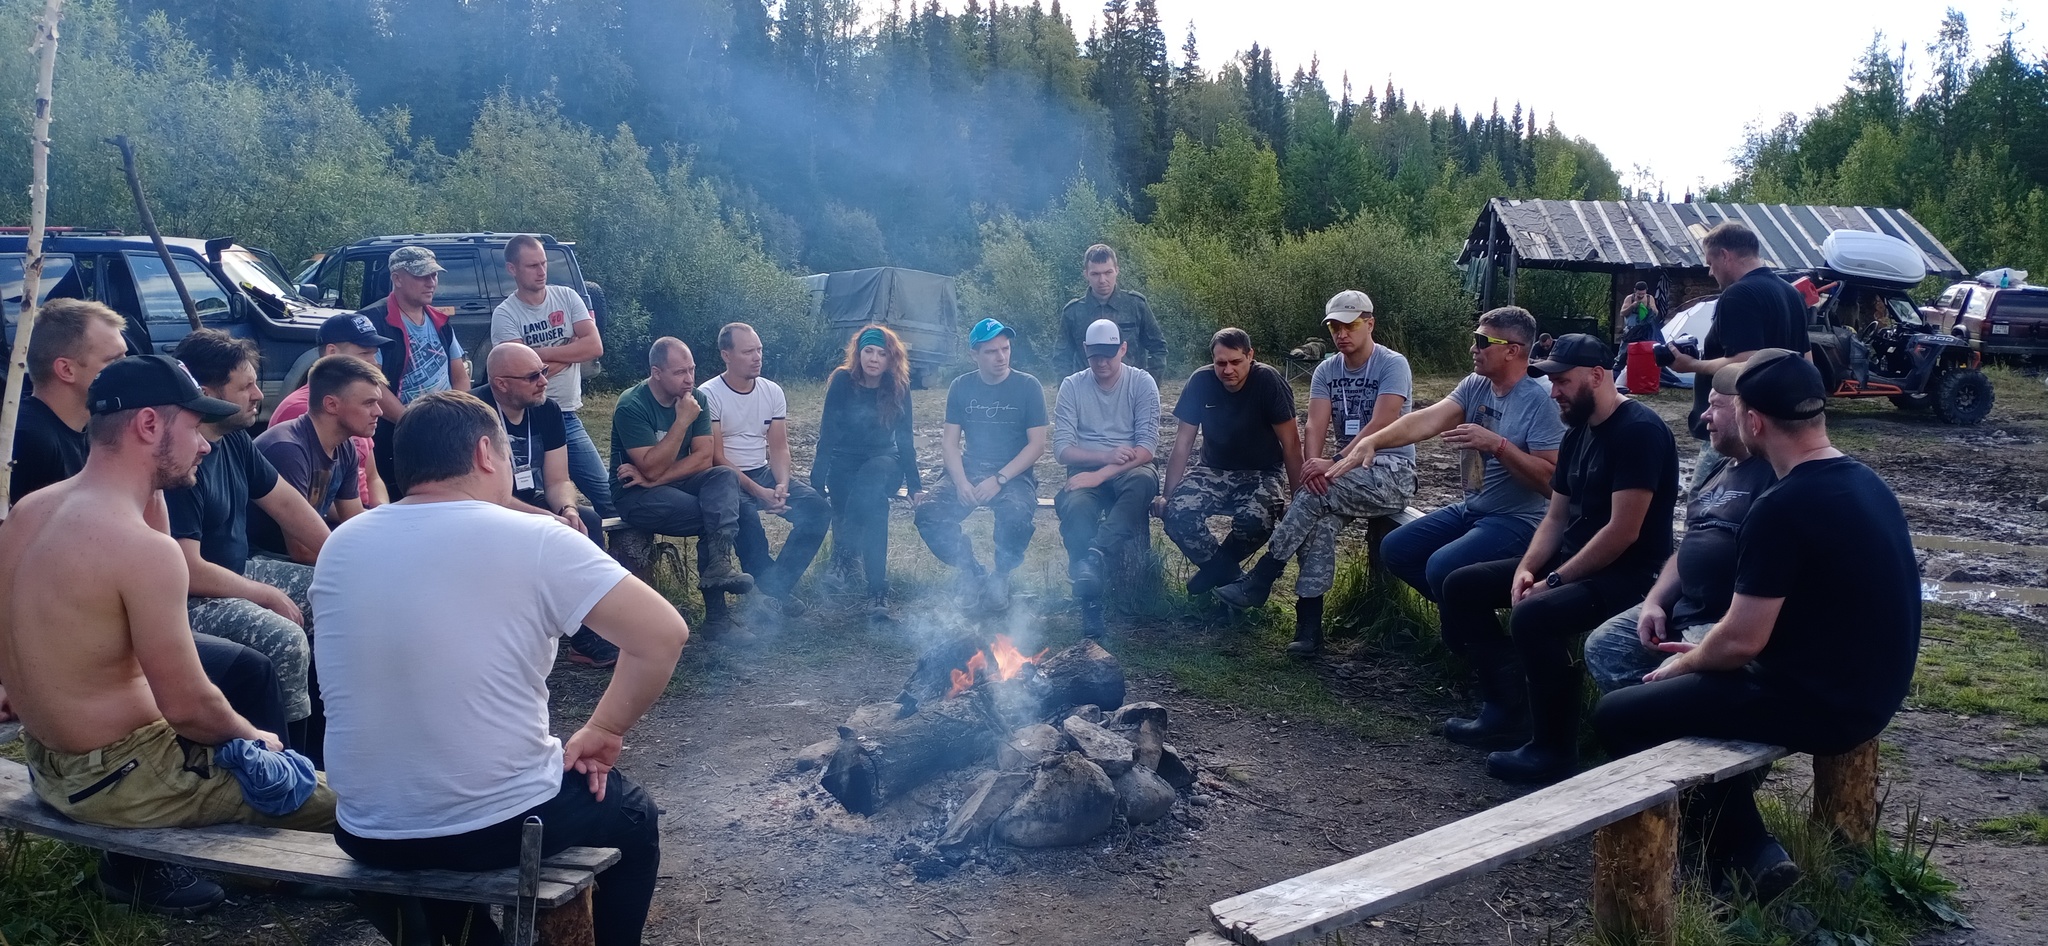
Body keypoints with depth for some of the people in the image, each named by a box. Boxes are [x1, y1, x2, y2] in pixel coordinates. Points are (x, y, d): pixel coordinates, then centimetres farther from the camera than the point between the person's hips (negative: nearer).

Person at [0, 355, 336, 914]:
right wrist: (253, 738, -3)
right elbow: (188, 707, -22)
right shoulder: (140, 546, -26)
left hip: (45, 758, 9)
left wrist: (146, 487, 7)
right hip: (116, 780, -9)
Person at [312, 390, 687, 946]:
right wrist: (604, 731, -3)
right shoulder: (533, 540, -14)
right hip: (501, 827, -4)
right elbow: (663, 635, -17)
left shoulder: (340, 546, 1)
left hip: (366, 833, 5)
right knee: (633, 815, 26)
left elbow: (377, 672, 13)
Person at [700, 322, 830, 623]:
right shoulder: (708, 395, -10)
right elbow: (716, 457, -14)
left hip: (764, 473, 5)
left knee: (818, 508, -18)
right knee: (744, 513, -38)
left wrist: (782, 484, -16)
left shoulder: (773, 392, 6)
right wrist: (758, 491, -23)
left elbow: (779, 448, 5)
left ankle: (772, 591, -22)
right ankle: (779, 591, -20)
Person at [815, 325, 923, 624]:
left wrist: (915, 485, -1)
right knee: (873, 503, -24)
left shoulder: (898, 388, -3)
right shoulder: (842, 381, -9)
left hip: (883, 461, 0)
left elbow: (905, 440, 2)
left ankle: (844, 553, -29)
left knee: (872, 480, -33)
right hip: (844, 461, 0)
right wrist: (817, 479, -22)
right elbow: (828, 431, -13)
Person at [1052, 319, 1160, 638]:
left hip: (1127, 473, -1)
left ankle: (1094, 557, -44)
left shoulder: (1142, 383, -1)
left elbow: (1147, 449, -10)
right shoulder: (1071, 386, 3)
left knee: (1144, 480, -37)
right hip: (1086, 473, 1)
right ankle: (1090, 600, -32)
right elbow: (1062, 449, -4)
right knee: (1075, 508, -34)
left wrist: (1101, 475, -22)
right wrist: (1106, 456, -20)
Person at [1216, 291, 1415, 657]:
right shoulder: (1326, 371, 9)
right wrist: (1313, 463, -25)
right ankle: (1309, 623, -30)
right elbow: (1315, 426, -4)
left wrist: (1336, 466, -28)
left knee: (1314, 494, -30)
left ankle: (1260, 581, -22)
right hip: (1348, 471, 5)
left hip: (1392, 472, -5)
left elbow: (1380, 427, -20)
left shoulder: (1393, 365, -8)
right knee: (1321, 518, -28)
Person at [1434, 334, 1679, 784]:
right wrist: (1526, 568, -4)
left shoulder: (1639, 430, -17)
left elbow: (1623, 531, -23)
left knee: (1534, 616, -34)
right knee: (1462, 587, 6)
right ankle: (1506, 709, 5)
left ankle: (1554, 750, -15)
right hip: (1573, 561, 10)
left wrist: (1553, 581, -20)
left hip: (1629, 574, -10)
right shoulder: (1579, 433, 12)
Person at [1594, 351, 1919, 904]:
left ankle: (1746, 854, 6)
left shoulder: (1782, 508, -24)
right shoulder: (1864, 483, 6)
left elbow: (1741, 641, -21)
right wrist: (1705, 654, 17)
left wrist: (1685, 664, 1)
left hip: (1817, 705, -9)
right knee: (1701, 682, 29)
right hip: (1867, 693, 9)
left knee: (1616, 715, 0)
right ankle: (1746, 848, 23)